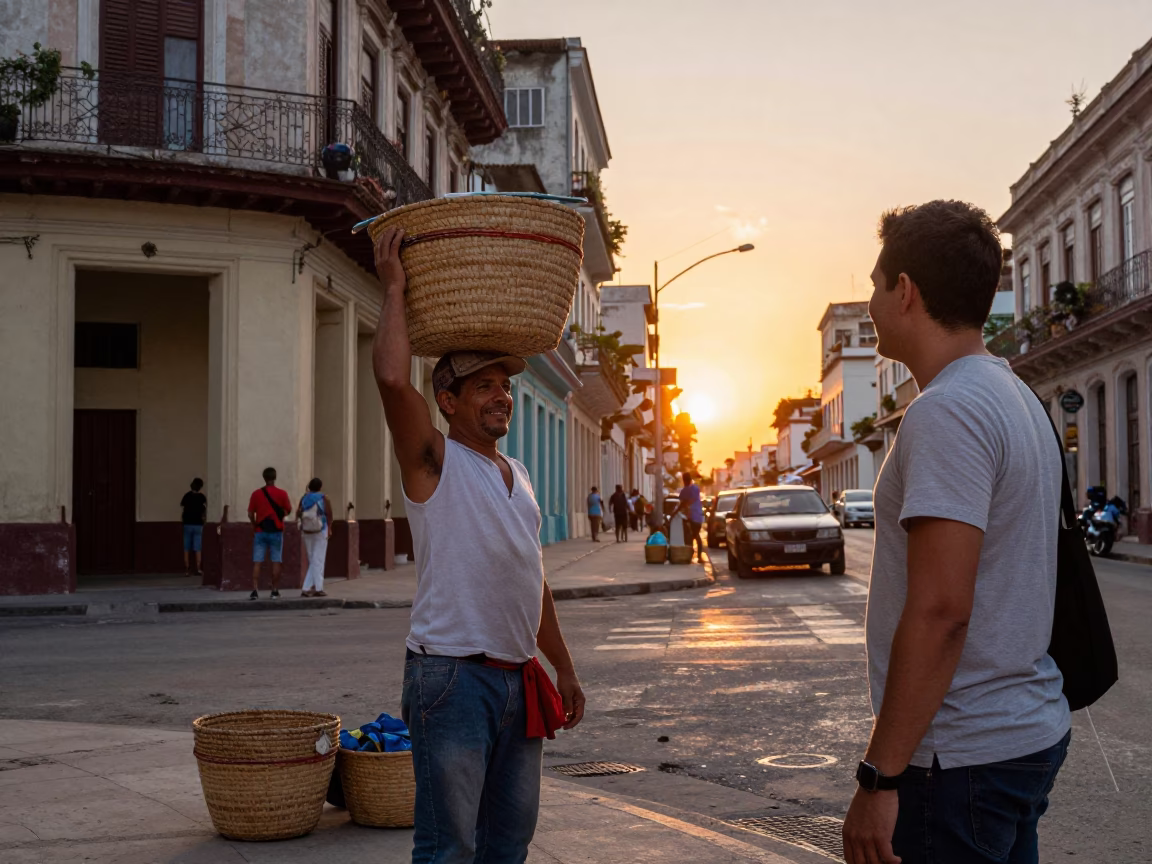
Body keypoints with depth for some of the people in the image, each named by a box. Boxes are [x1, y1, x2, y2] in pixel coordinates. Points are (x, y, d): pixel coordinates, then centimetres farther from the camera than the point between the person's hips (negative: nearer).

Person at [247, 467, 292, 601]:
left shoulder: (256, 494, -1)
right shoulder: (282, 493, -3)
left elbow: (250, 514, -1)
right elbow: (288, 510, 1)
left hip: (260, 531, 1)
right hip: (276, 531, -1)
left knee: (257, 562, 0)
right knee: (276, 562, 5)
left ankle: (255, 590, -9)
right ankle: (275, 591, 6)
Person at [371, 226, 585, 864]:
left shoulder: (518, 475, 17)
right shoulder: (435, 461, -5)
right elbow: (393, 379, -24)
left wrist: (564, 668, 23)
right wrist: (395, 290, -13)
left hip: (521, 680, 8)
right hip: (453, 677, -7)